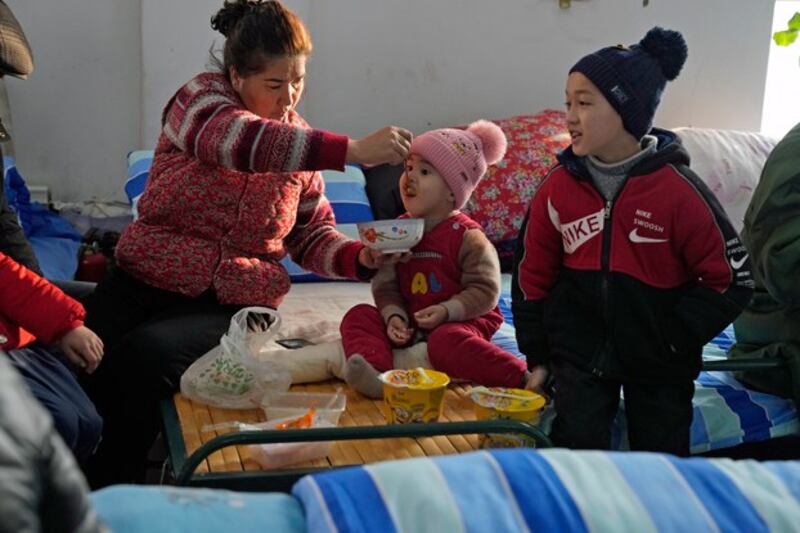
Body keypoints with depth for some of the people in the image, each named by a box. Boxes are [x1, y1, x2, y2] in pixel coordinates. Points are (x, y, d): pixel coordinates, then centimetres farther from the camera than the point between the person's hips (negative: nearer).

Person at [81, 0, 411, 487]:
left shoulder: (299, 140, 9)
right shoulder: (199, 98, -3)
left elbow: (313, 236, 13)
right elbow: (239, 141, -28)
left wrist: (360, 258, -10)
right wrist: (352, 150, -36)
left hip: (231, 302, 1)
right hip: (146, 280, 0)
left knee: (143, 356, -29)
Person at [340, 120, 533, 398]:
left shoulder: (467, 237, -10)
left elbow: (484, 291, -12)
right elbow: (385, 285, 6)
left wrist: (447, 310, -24)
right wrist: (393, 316, -12)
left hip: (459, 321, -6)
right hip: (410, 323, 6)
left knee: (446, 341, -38)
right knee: (358, 316, -12)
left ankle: (522, 378, -40)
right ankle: (373, 373, -41)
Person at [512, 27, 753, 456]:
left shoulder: (676, 188, -16)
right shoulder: (558, 186, -7)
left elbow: (733, 279, -9)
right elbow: (533, 274, 4)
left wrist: (672, 340, -12)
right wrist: (537, 356, 4)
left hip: (657, 359, -1)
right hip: (581, 351, 1)